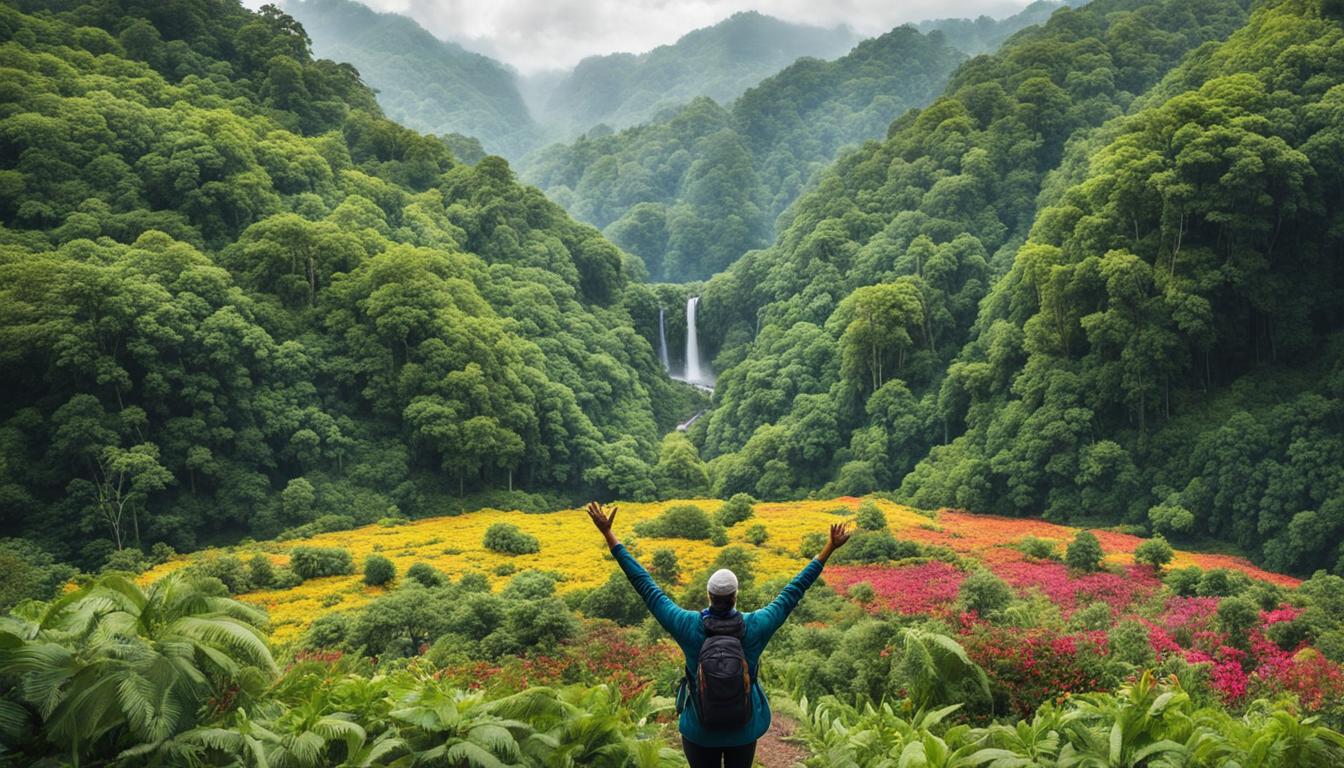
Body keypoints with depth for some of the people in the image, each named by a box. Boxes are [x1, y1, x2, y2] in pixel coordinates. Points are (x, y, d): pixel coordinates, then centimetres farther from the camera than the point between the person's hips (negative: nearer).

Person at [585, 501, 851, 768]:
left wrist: (607, 533, -18)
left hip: (700, 730, 0)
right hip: (744, 729, 1)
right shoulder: (755, 627, -21)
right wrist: (829, 548, -5)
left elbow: (645, 585, -20)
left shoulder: (689, 626, -23)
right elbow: (792, 593, -12)